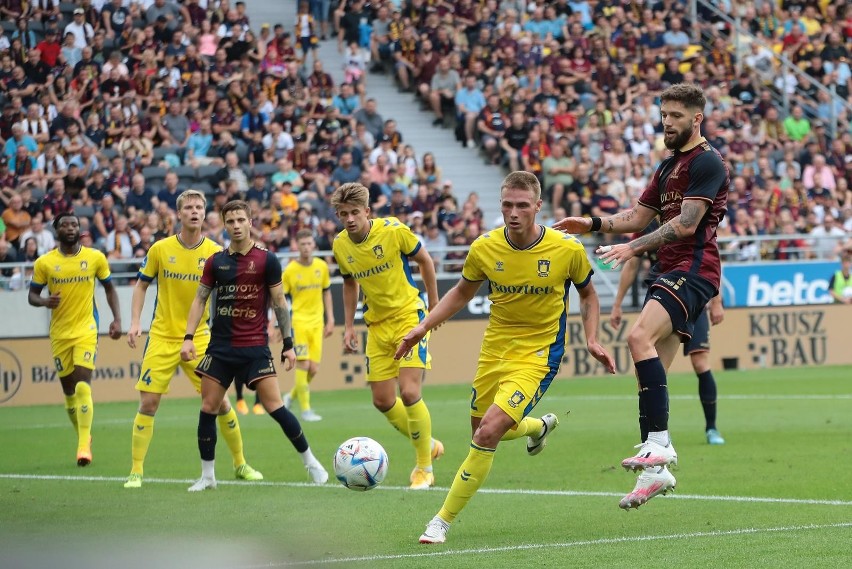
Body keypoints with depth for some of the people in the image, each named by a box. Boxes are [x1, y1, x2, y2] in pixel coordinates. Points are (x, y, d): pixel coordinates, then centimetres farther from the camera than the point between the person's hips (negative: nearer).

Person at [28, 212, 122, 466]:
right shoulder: (44, 263, 0)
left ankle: (84, 445, -18)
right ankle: (83, 436, 30)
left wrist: (117, 319, 1)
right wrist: (45, 301, -17)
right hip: (59, 332, 2)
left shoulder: (95, 258, 0)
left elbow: (109, 288, 12)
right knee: (68, 388, 8)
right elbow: (32, 295, 5)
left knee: (82, 384, -17)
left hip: (86, 329, -2)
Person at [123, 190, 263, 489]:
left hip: (199, 338, 0)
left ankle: (240, 464, 17)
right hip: (162, 337, 0)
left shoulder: (215, 253, -3)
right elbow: (141, 286, 6)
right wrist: (135, 322, -3)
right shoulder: (160, 249, -2)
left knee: (219, 402, -1)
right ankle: (136, 472, 2)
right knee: (148, 402, -6)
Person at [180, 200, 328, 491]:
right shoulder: (215, 261, 6)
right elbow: (200, 299, 9)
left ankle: (310, 461, 6)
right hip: (220, 345, 3)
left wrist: (288, 343, -2)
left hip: (255, 347, -3)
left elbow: (279, 302, 1)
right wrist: (188, 338, -2)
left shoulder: (266, 260, -2)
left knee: (274, 407, -9)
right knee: (208, 409, 0)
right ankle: (207, 475, 11)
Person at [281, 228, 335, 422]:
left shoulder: (322, 266, 4)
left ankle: (292, 395, 25)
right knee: (303, 364, -11)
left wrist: (330, 319, 12)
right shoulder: (290, 270, -6)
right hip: (298, 321, -4)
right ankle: (305, 409, -3)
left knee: (313, 368, -1)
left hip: (316, 323, 4)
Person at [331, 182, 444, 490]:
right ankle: (428, 444, 29)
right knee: (383, 401, 4)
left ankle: (424, 468, 0)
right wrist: (348, 326, 9)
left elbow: (425, 261, -2)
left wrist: (434, 306, 1)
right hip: (377, 324, 5)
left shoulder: (394, 231, -18)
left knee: (409, 392, -17)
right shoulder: (340, 246, -4)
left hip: (409, 315, -5)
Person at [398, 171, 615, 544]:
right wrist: (424, 327, 1)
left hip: (537, 354, -4)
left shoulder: (567, 249, -15)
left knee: (488, 432, -21)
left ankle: (442, 522, -9)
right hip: (494, 348, 4)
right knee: (482, 432, 17)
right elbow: (462, 293, 11)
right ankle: (539, 426, 52)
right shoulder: (484, 248, -9)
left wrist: (591, 340, -7)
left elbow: (587, 294, 6)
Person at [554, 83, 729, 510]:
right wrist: (592, 224, 8)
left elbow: (686, 224, -16)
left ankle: (658, 444, -29)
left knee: (640, 338, -27)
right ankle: (654, 471, 6)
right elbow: (637, 217, 23)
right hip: (670, 273, 10)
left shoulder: (707, 162, -7)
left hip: (692, 270, -10)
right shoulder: (668, 167, 23)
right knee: (651, 371, 3)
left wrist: (633, 248, -19)